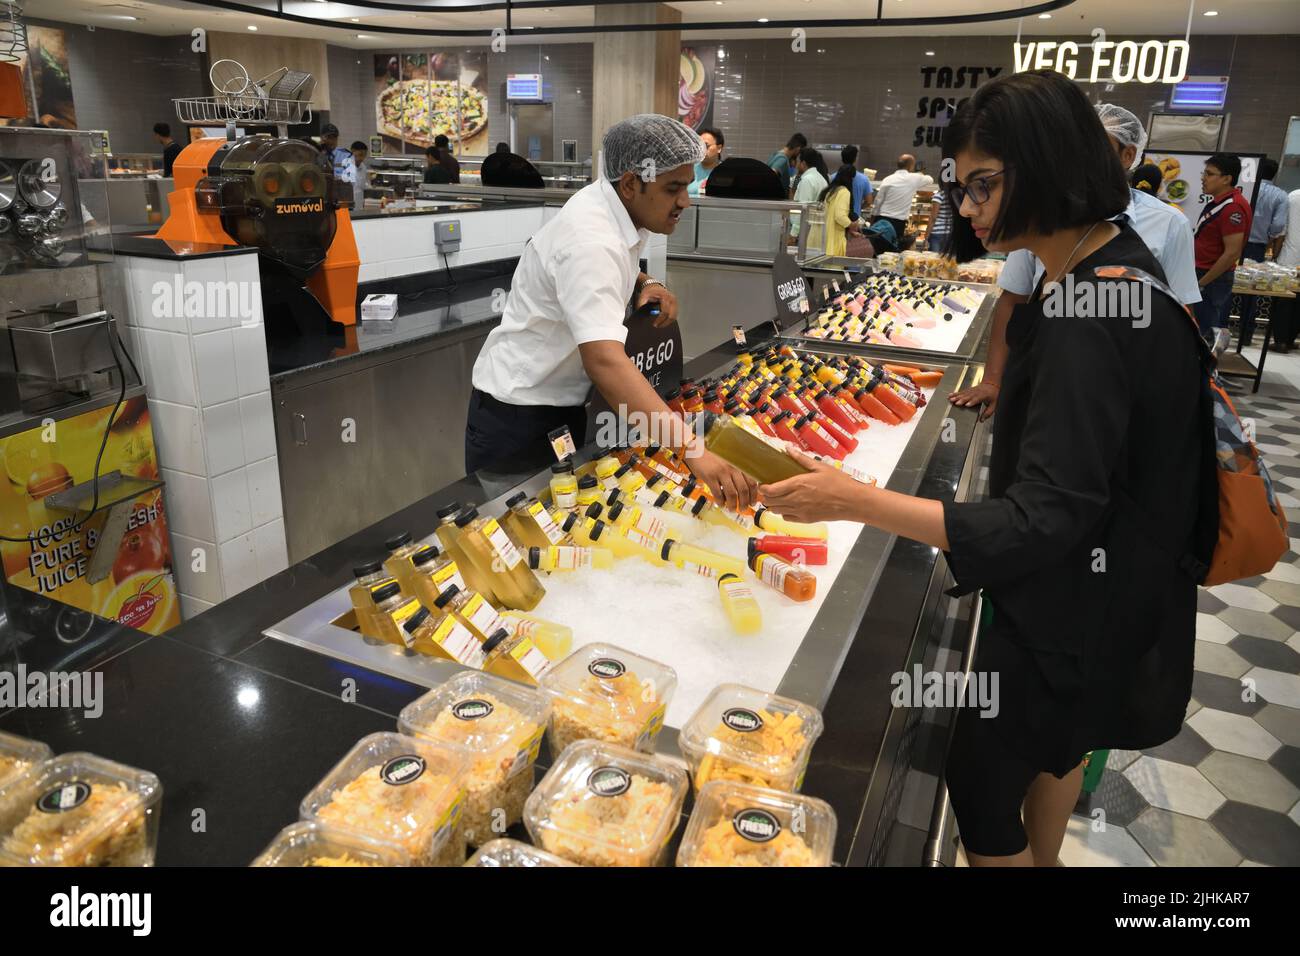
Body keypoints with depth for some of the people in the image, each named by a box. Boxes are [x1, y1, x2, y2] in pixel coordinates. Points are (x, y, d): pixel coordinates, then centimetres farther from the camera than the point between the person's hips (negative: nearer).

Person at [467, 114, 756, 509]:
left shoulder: (619, 208, -2)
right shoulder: (590, 242, -30)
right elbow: (605, 361, -44)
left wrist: (645, 284, -3)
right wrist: (693, 448, -52)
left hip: (563, 402, 9)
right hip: (517, 417, -9)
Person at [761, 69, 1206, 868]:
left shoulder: (1087, 318, -31)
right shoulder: (1123, 266, 1)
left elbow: (1043, 522, -34)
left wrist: (855, 502, -37)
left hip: (1076, 607, -10)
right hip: (1109, 585, 10)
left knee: (982, 773, 8)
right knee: (1057, 738, 30)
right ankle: (1044, 857, 57)